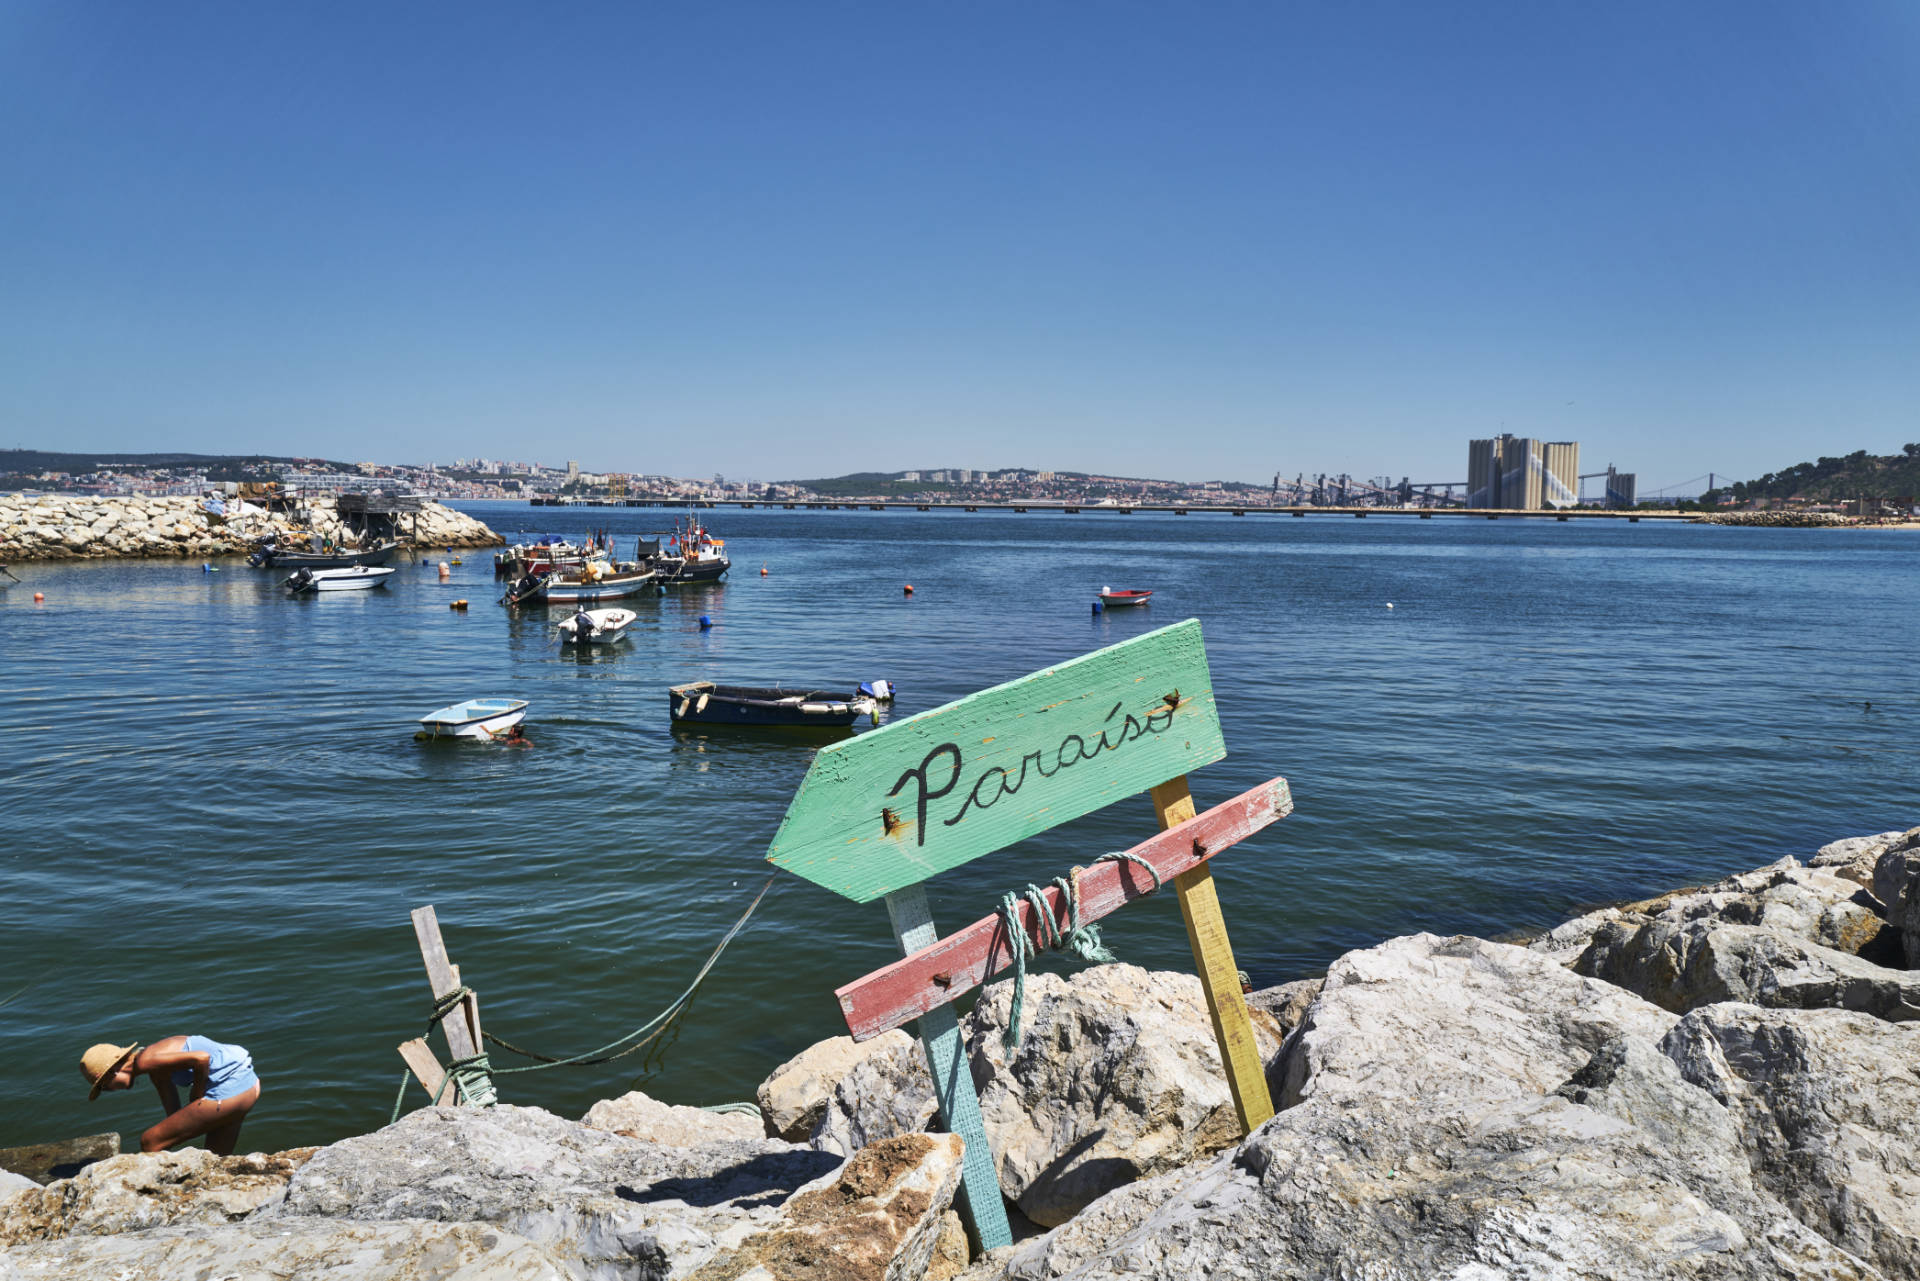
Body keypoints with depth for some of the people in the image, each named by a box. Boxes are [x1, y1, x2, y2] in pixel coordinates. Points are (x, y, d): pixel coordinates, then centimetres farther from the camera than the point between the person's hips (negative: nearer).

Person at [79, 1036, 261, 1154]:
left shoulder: (146, 1061, -12)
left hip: (229, 1092, -10)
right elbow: (174, 1114, 23)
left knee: (149, 1142, 1)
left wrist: (195, 1097, -9)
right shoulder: (156, 1071, 18)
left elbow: (202, 1058, -23)